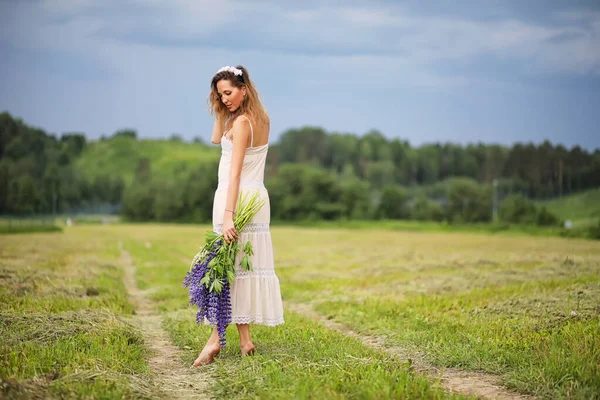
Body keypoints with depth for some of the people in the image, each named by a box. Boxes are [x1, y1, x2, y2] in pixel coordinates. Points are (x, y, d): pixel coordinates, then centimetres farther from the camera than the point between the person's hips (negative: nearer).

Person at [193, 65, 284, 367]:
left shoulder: (241, 122, -14)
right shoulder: (260, 119, 12)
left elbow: (235, 173, -22)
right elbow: (217, 139, 21)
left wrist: (227, 216, -26)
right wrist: (222, 111, 9)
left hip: (238, 198, -9)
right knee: (244, 265, 9)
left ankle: (216, 339, -7)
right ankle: (244, 340, 11)